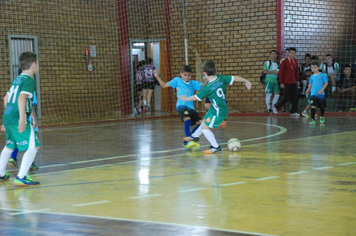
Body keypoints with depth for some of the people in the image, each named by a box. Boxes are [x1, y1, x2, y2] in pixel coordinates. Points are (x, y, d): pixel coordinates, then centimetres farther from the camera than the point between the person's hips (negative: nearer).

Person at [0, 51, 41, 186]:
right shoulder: (29, 80, -8)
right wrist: (22, 119, -27)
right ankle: (21, 177, -17)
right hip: (17, 119, -9)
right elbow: (21, 98, -22)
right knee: (33, 146, -9)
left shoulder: (17, 79, 18)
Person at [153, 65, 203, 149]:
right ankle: (188, 141, -28)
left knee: (200, 123, -1)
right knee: (187, 120, -31)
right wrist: (158, 77, 10)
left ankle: (187, 141, 10)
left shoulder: (193, 83, 19)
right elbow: (164, 85, 18)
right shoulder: (177, 80, 13)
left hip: (191, 107, 5)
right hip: (181, 106, -5)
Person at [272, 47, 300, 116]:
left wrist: (297, 80, 16)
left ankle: (293, 112, 9)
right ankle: (275, 107, 14)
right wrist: (281, 83, -12)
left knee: (295, 97, 2)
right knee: (287, 97, -4)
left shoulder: (295, 61, 8)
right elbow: (281, 72, -9)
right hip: (287, 83, -6)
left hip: (294, 82, 6)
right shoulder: (284, 62, -10)